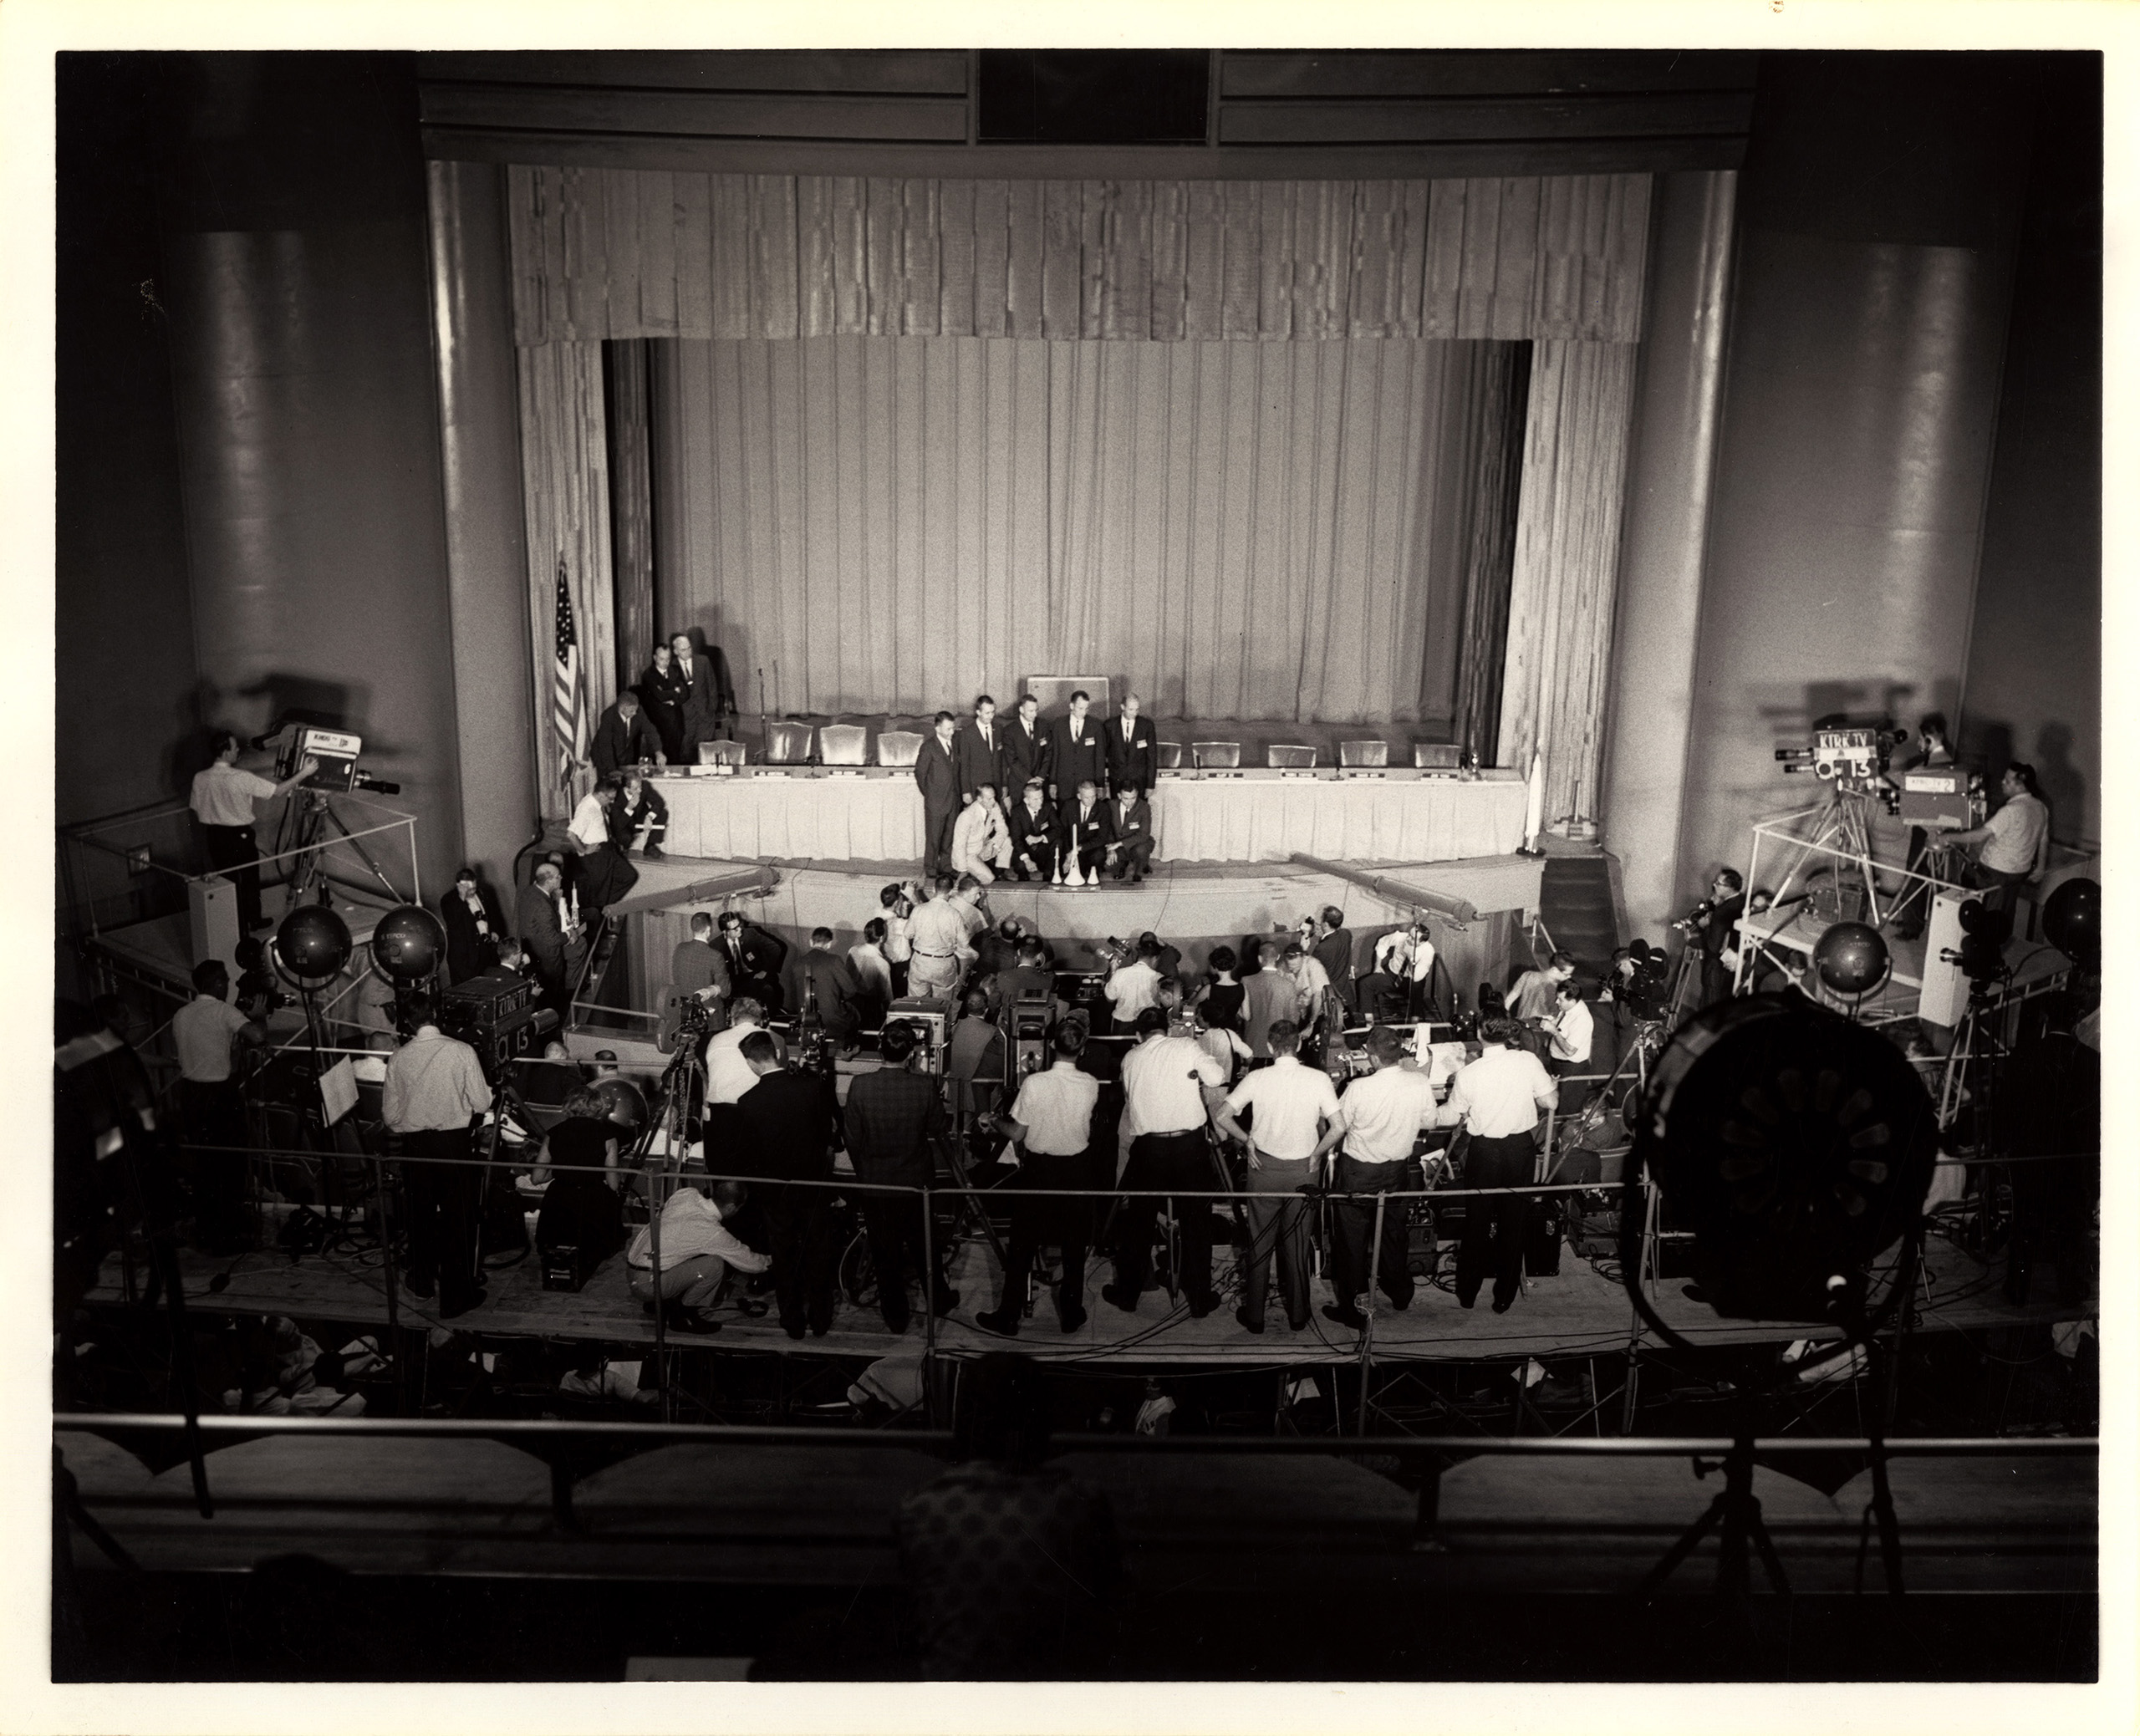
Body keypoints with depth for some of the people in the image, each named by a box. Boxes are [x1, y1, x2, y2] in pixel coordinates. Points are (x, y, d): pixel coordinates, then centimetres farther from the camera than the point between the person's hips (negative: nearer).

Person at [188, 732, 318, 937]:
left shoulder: (200, 778, -7)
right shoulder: (241, 779, -22)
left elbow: (197, 811, 4)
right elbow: (277, 791, -18)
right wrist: (304, 773, -12)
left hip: (215, 836, 5)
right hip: (239, 836, -5)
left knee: (225, 880, 18)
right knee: (248, 881, 14)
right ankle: (251, 922, 28)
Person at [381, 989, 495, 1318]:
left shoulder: (399, 1058, -5)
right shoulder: (461, 1051, -14)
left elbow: (390, 1114, 3)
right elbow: (482, 1104, -11)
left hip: (415, 1144, 3)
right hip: (455, 1142, -3)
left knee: (421, 1213, 21)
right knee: (459, 1218, 7)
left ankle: (421, 1280, 39)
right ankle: (456, 1296, 12)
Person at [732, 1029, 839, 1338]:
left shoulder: (748, 1102, -18)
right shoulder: (814, 1088, -16)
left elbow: (745, 1154, -7)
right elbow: (828, 1138, -4)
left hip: (775, 1188, -1)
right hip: (814, 1182, 1)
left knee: (784, 1254, 16)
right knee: (818, 1250, 16)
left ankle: (793, 1321, 25)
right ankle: (820, 1318, 26)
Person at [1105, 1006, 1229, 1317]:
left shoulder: (1130, 1058, 6)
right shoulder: (1187, 1046, -3)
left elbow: (1129, 1098, 13)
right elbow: (1217, 1078, -10)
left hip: (1148, 1147, 2)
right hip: (1190, 1143, -1)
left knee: (1137, 1222, 14)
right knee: (1195, 1222, 9)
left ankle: (1128, 1294, 23)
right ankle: (1199, 1299, 16)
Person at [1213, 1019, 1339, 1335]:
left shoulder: (1257, 1078, -11)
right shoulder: (1319, 1079, -11)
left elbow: (1221, 1116, -13)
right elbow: (1338, 1126, -14)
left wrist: (1247, 1140, 1)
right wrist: (1316, 1153, 1)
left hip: (1265, 1167, -1)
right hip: (1302, 1170, 1)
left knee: (1260, 1242, 11)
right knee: (1297, 1243, 14)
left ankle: (1254, 1315, 20)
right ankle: (1297, 1314, 25)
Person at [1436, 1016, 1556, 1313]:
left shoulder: (1468, 1075, -12)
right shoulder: (1528, 1061, -10)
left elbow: (1450, 1117, -1)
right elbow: (1548, 1102, -4)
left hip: (1485, 1151, -1)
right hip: (1521, 1147, 1)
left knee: (1477, 1221, 15)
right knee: (1513, 1222, 13)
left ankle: (1467, 1292, 26)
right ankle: (1504, 1297, 22)